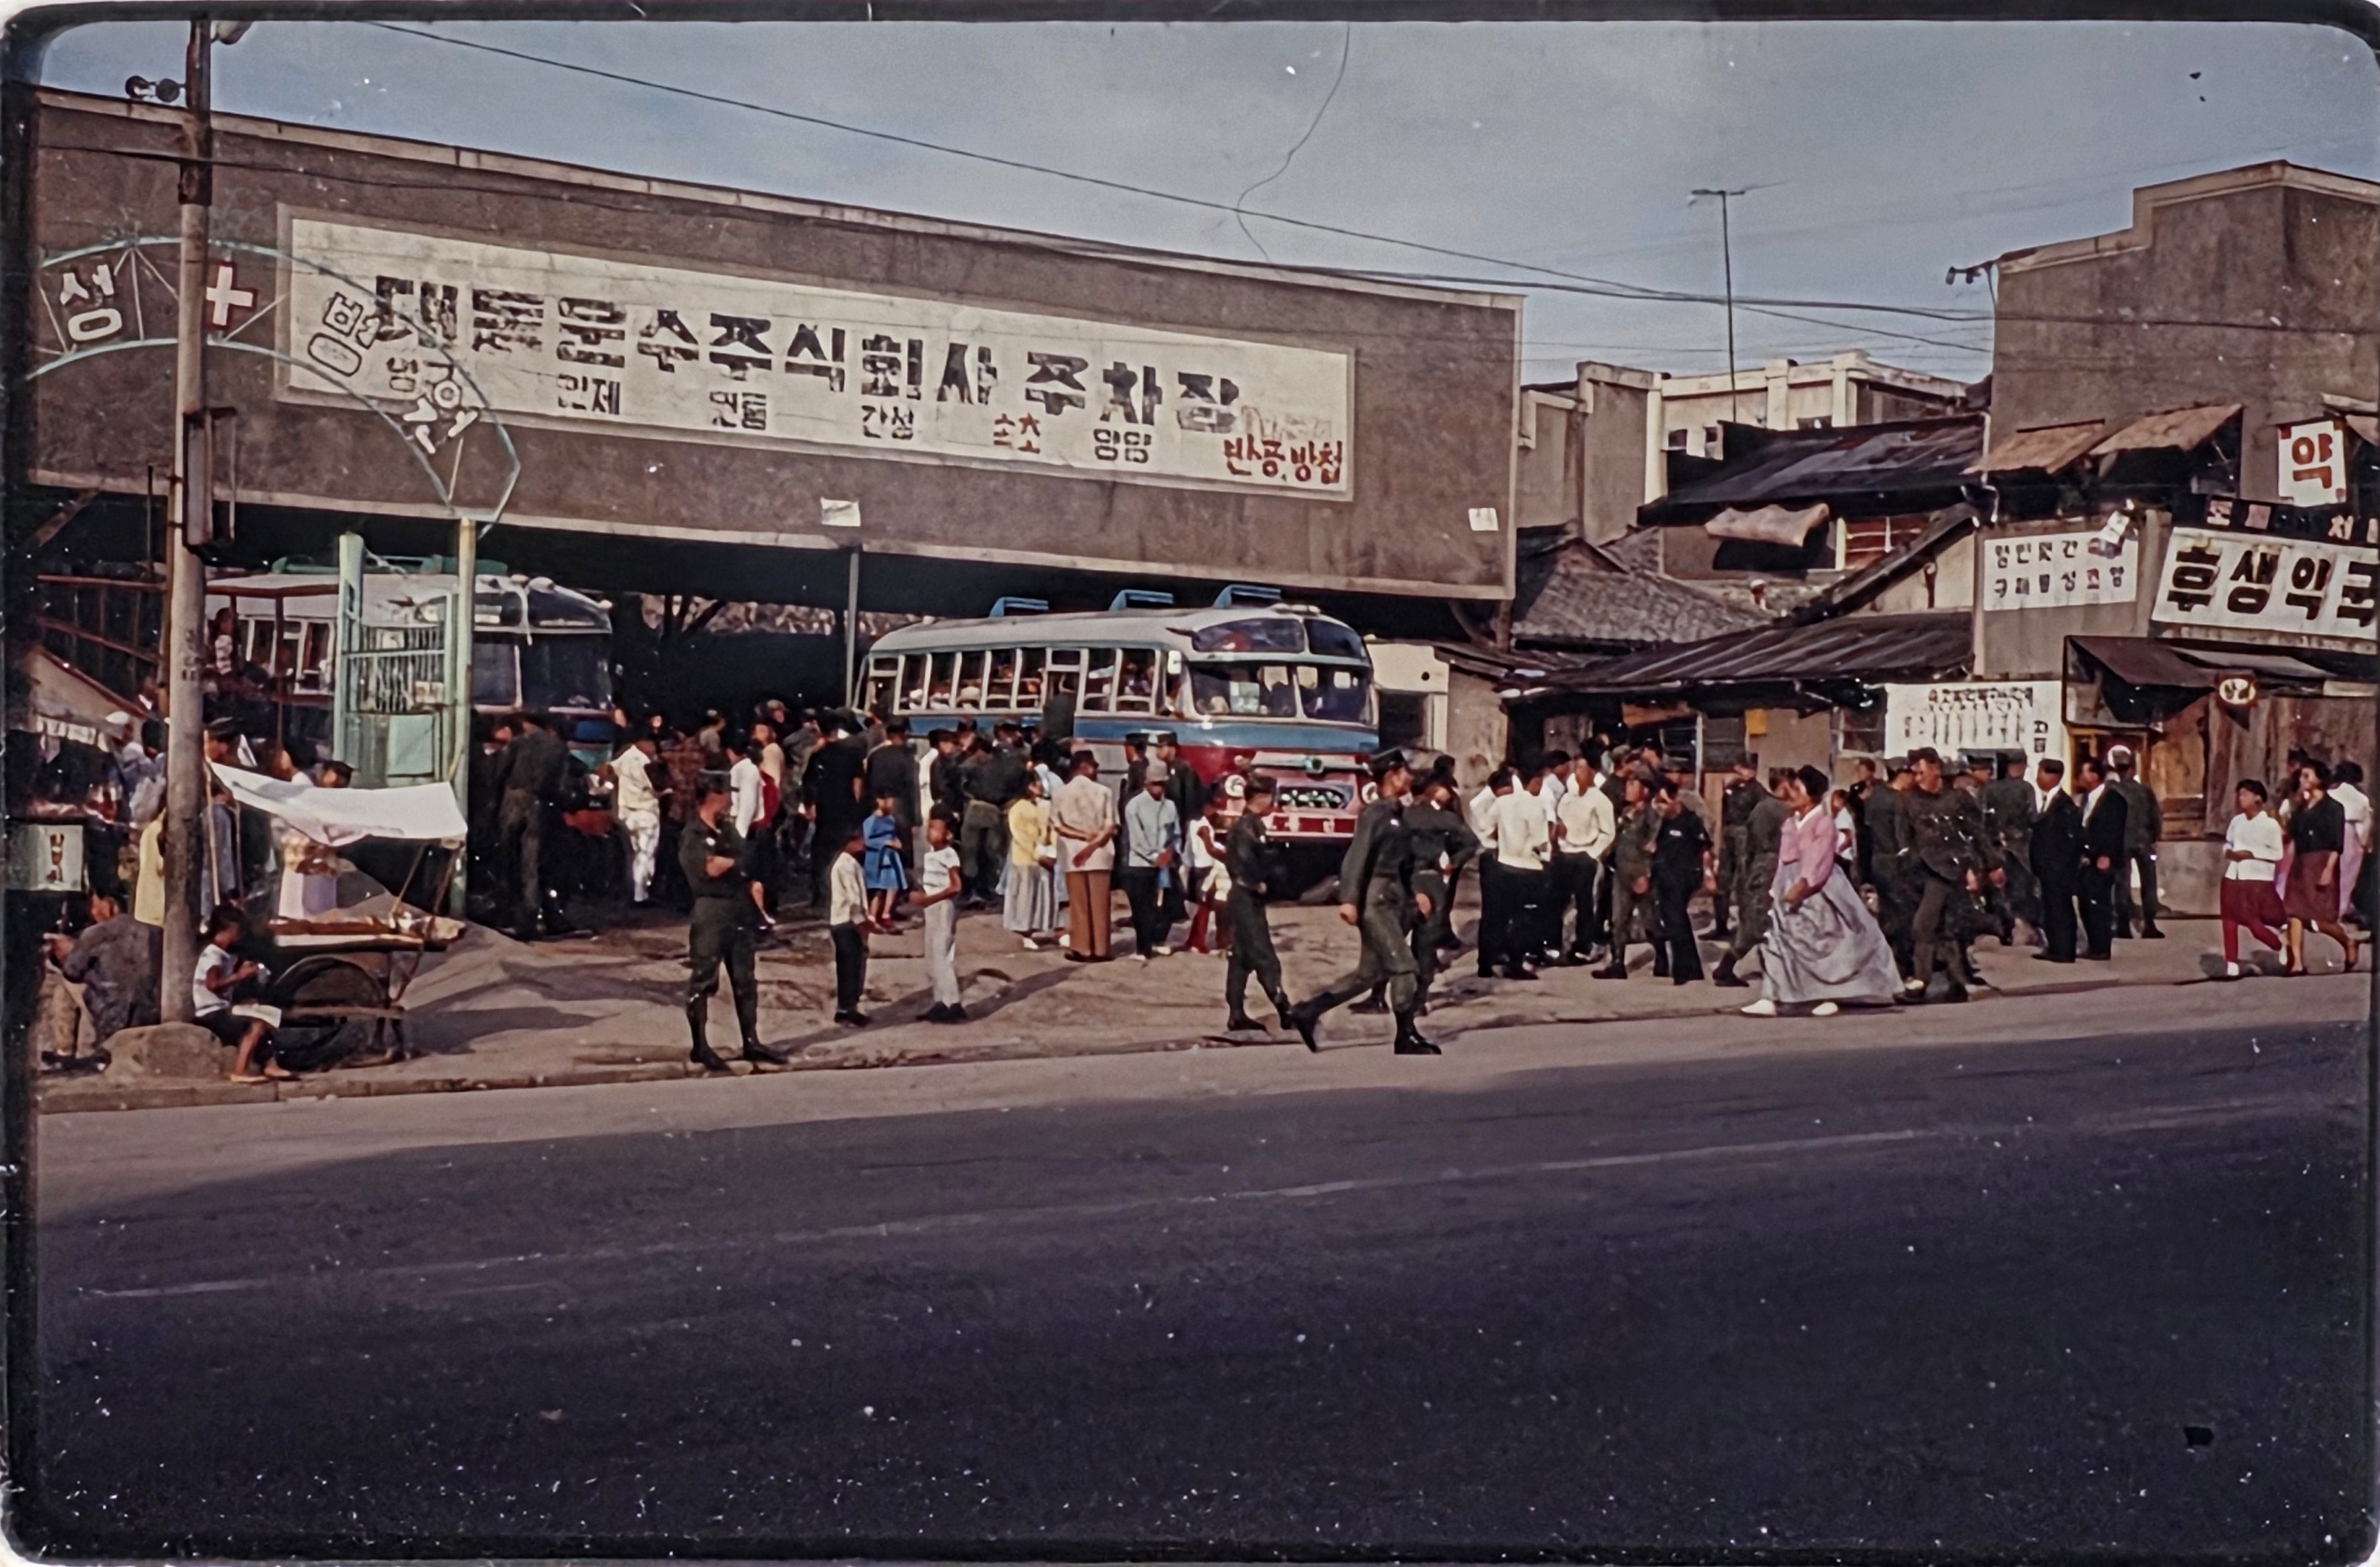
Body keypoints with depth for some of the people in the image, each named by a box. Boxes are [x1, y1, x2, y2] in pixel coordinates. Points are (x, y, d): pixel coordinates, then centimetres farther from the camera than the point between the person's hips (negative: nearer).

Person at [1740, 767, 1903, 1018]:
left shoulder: (1824, 822, -10)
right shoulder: (1790, 823, 14)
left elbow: (1819, 859, -20)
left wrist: (1803, 885, -29)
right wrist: (1777, 888, 7)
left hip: (1818, 890, -8)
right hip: (1790, 887, 8)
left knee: (1825, 943, 1)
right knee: (1779, 940, 0)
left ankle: (1829, 998, 9)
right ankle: (1771, 999, -2)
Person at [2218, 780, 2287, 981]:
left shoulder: (2270, 823, -8)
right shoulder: (2237, 821, 8)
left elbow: (2277, 853, -11)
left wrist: (2251, 854, -18)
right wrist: (2229, 853, -4)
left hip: (2258, 880, -6)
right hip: (2233, 878, 6)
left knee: (2256, 926, -4)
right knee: (2229, 922, 5)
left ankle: (2285, 947, 24)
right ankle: (2232, 966, 13)